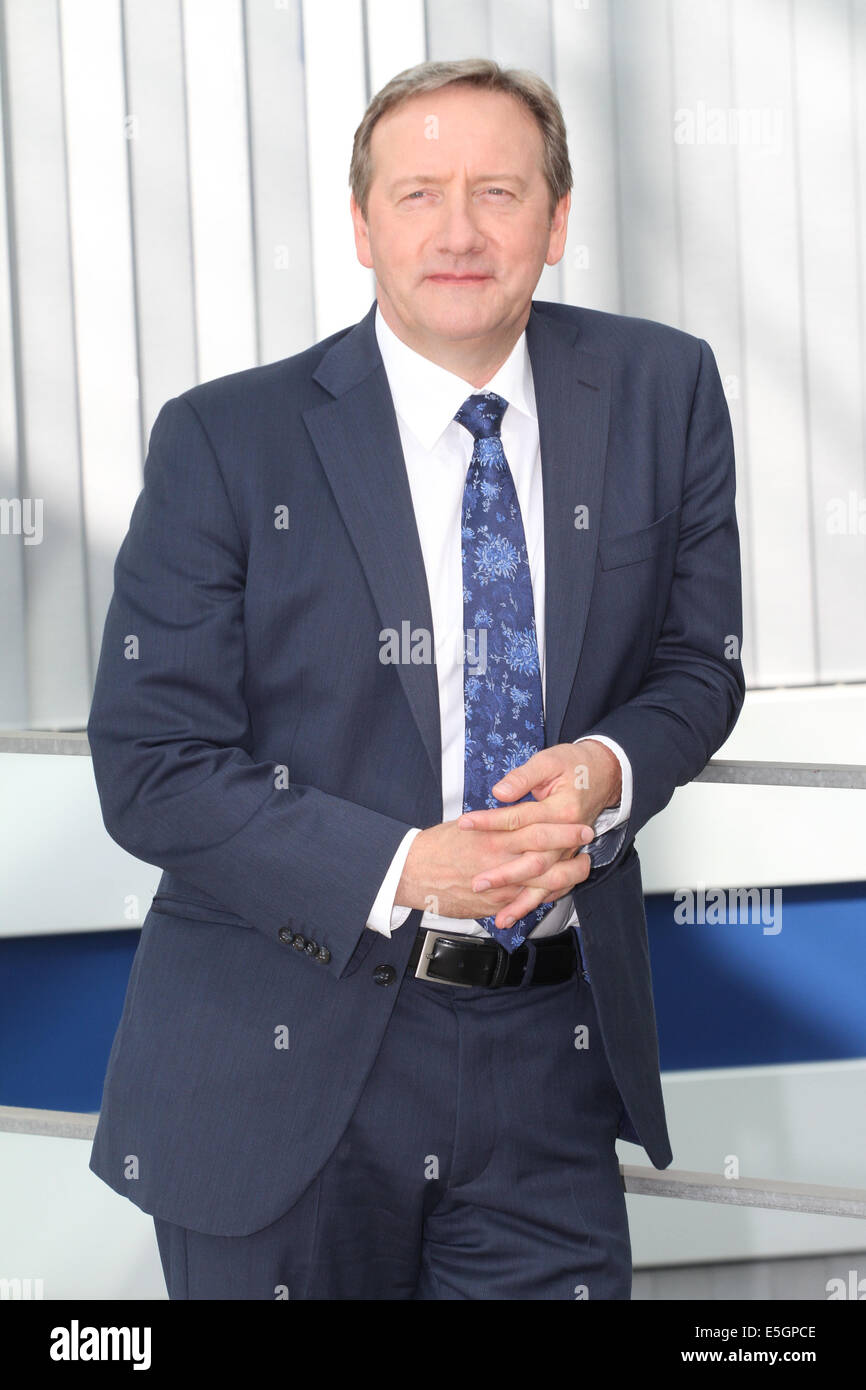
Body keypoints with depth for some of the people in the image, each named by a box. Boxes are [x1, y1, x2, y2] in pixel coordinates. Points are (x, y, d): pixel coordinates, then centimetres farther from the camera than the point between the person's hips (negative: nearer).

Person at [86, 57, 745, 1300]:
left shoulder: (662, 392, 2)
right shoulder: (226, 441, -7)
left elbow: (698, 664, 10)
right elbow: (150, 766, -9)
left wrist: (608, 769, -13)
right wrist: (405, 870, -20)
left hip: (554, 1049, 2)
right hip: (292, 1062, -2)